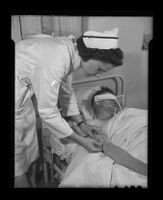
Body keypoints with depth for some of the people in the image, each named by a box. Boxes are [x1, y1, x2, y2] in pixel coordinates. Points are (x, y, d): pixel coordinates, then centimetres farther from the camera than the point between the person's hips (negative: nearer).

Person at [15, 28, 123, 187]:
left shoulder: (71, 49, -5)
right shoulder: (56, 61, -33)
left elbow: (66, 92, 7)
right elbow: (47, 111, -27)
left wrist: (81, 124, 8)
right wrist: (82, 141, -18)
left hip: (23, 89, 9)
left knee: (29, 147, 19)